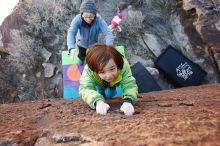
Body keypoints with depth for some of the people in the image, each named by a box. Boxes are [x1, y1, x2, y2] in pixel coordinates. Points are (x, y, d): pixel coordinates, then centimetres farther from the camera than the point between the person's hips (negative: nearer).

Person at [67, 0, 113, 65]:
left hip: (93, 44, 0)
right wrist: (71, 48, -65)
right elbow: (71, 33, -47)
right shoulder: (77, 19, -36)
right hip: (81, 43, 1)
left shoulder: (99, 20, -37)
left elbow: (108, 33, -44)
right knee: (81, 57, 28)